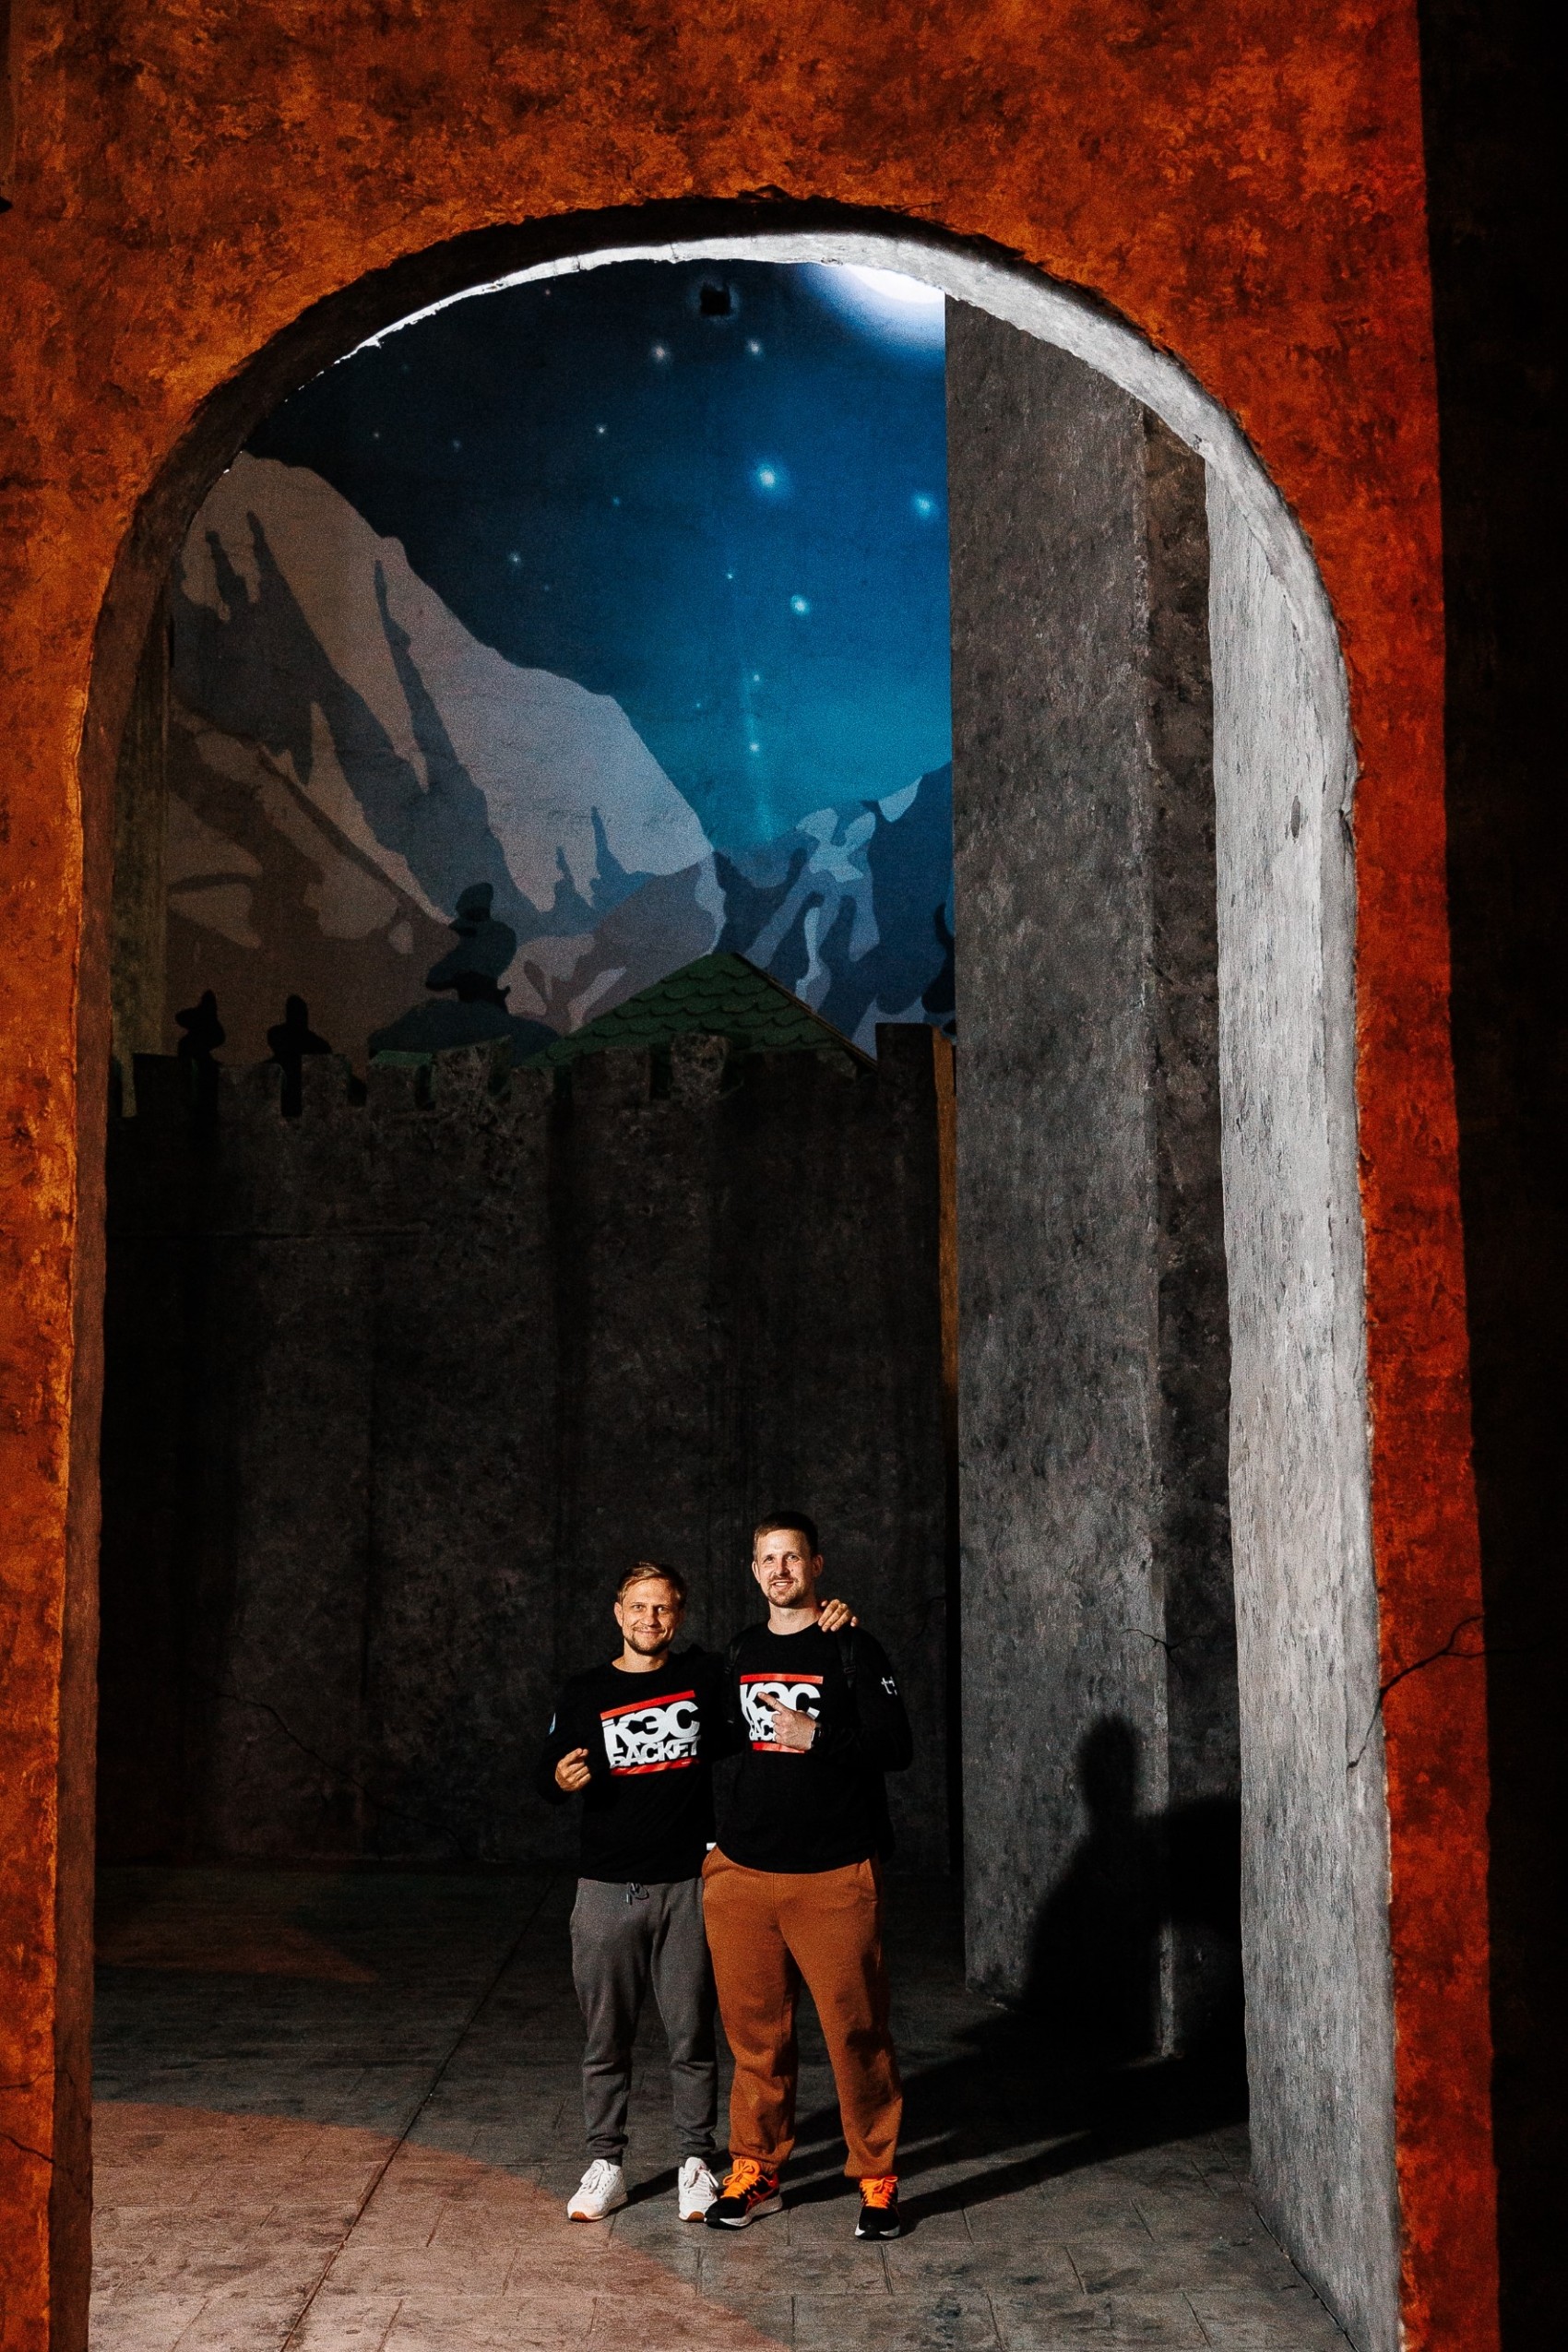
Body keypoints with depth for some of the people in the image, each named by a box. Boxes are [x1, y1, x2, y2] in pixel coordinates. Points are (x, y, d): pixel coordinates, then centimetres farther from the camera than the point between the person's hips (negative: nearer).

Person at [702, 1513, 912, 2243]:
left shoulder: (852, 1650, -1)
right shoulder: (741, 1655, 14)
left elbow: (897, 1746, -7)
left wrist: (817, 1736, -19)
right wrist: (719, 1834, 18)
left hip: (834, 1876, -4)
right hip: (742, 1873, 4)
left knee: (855, 2031, -2)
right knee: (755, 2031, 8)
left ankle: (877, 2181, 11)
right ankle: (754, 2173, 21)